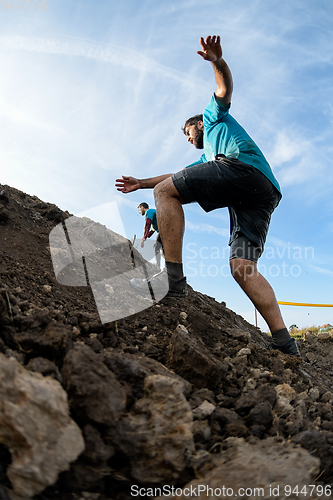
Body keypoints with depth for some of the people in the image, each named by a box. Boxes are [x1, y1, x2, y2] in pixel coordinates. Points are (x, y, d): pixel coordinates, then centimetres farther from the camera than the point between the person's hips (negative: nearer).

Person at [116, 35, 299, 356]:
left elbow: (225, 90, 12)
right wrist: (141, 183, 46)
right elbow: (179, 175, 44)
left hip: (242, 164, -8)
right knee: (241, 265, -4)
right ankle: (284, 342, -13)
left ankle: (172, 278, -25)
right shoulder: (205, 157, 46)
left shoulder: (214, 116, 32)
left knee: (165, 192, -8)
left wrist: (216, 61, -8)